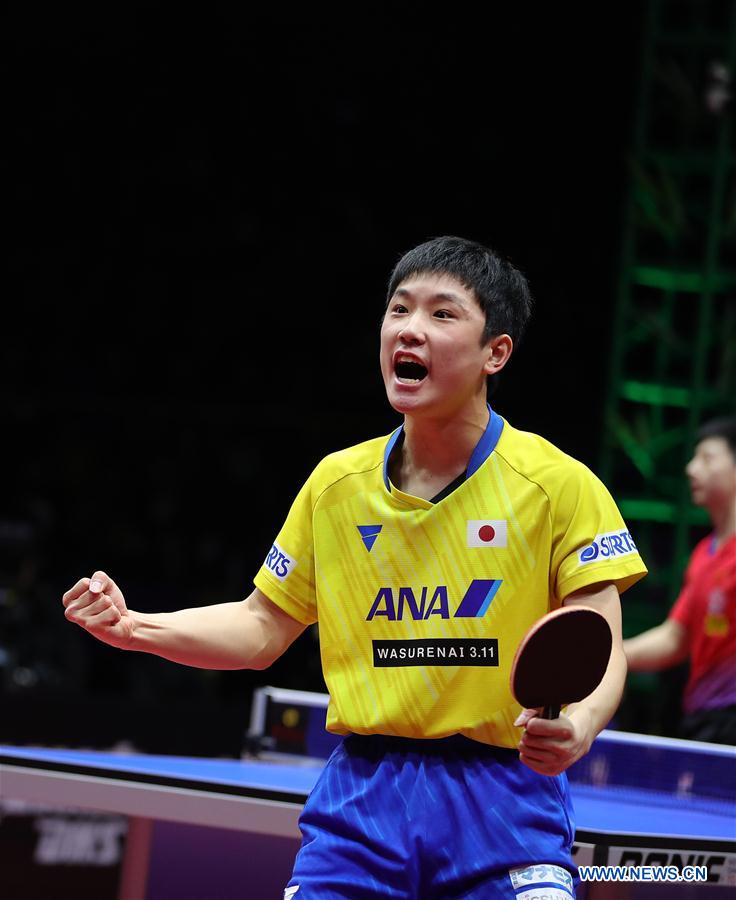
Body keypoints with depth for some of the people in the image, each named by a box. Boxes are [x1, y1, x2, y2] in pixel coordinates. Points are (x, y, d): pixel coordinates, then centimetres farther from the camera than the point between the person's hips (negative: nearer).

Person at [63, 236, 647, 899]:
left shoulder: (562, 486, -5)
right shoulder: (335, 483, 8)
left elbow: (600, 649, -8)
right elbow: (262, 628, 16)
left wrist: (577, 726, -30)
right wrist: (135, 627, 0)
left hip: (503, 800, -3)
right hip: (362, 797, 3)